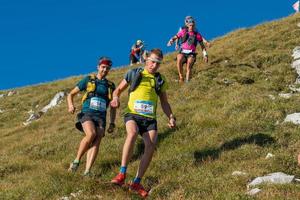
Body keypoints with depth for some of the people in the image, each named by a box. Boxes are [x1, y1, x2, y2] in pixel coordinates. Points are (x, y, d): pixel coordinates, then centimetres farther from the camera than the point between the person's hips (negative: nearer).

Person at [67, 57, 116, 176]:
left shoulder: (110, 86, 18)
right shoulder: (88, 80, 11)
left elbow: (113, 107, 22)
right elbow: (71, 94, 13)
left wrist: (112, 123, 11)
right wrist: (71, 105, -8)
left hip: (101, 117, 2)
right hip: (87, 114, -2)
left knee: (97, 141, -20)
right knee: (91, 134, -30)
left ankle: (87, 172, -27)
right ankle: (76, 160, -12)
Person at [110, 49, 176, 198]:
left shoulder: (160, 80, 18)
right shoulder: (133, 73, 11)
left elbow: (164, 102, 25)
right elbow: (118, 89, 16)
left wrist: (171, 117, 10)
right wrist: (116, 98, -7)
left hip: (149, 118, 3)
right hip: (132, 115, -2)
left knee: (151, 146, -21)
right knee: (132, 133, -35)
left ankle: (136, 183, -11)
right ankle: (122, 174, -32)